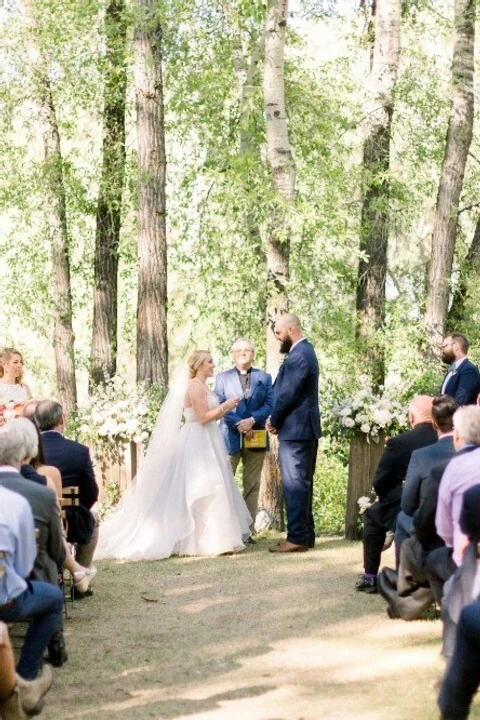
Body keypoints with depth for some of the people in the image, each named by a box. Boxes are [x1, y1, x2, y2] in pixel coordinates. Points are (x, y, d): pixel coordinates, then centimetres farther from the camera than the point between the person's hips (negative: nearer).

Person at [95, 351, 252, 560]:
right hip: (197, 443, -10)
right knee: (204, 491, -9)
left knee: (199, 493, 11)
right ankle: (212, 541, -8)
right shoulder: (195, 386, -13)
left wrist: (226, 409, 10)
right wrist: (225, 406, -10)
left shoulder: (202, 386, 16)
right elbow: (203, 417, -19)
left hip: (205, 444, 10)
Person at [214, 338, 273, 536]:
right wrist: (239, 424, -14)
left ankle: (247, 530, 4)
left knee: (252, 486, 2)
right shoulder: (222, 378, 9)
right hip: (230, 437, -1)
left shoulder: (265, 378, 12)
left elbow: (269, 405, 2)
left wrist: (252, 420, -15)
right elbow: (219, 406, -1)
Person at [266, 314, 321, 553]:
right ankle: (304, 534, 19)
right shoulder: (303, 351, 16)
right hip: (303, 428, 10)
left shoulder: (299, 356, -17)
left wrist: (274, 421, -5)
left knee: (295, 484, -8)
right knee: (301, 484, 13)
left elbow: (287, 395, -19)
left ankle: (297, 537, -6)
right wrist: (276, 419, 6)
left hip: (296, 429, -10)